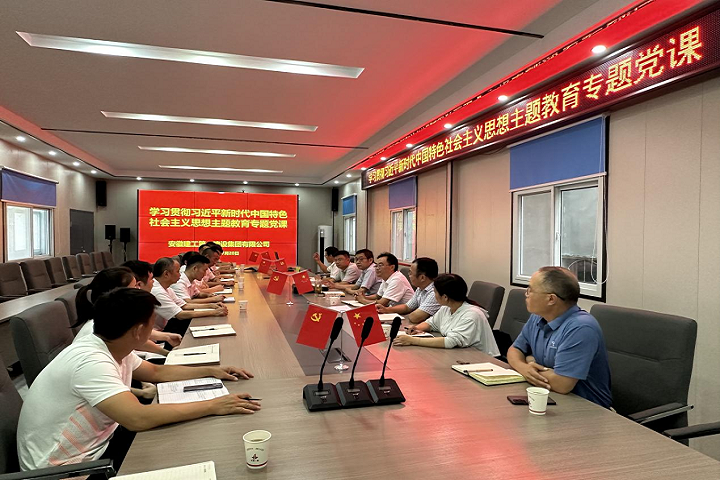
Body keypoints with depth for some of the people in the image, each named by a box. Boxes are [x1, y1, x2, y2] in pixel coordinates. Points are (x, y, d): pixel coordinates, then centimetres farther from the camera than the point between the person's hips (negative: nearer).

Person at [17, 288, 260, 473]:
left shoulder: (114, 348, -2)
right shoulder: (91, 361, -31)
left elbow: (156, 372, 13)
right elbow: (138, 418, -41)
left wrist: (211, 371, 4)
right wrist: (213, 406, -35)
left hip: (98, 444, 8)